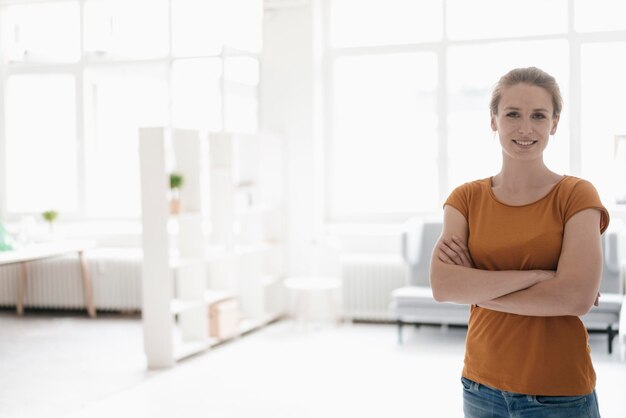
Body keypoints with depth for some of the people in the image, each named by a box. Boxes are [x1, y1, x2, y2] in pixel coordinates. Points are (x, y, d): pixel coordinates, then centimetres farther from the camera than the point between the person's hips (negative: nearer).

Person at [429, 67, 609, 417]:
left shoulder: (576, 195, -7)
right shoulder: (466, 198, 0)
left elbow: (578, 297, -20)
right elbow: (442, 286, -14)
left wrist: (475, 287, -13)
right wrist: (537, 275, -20)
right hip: (481, 387, 3)